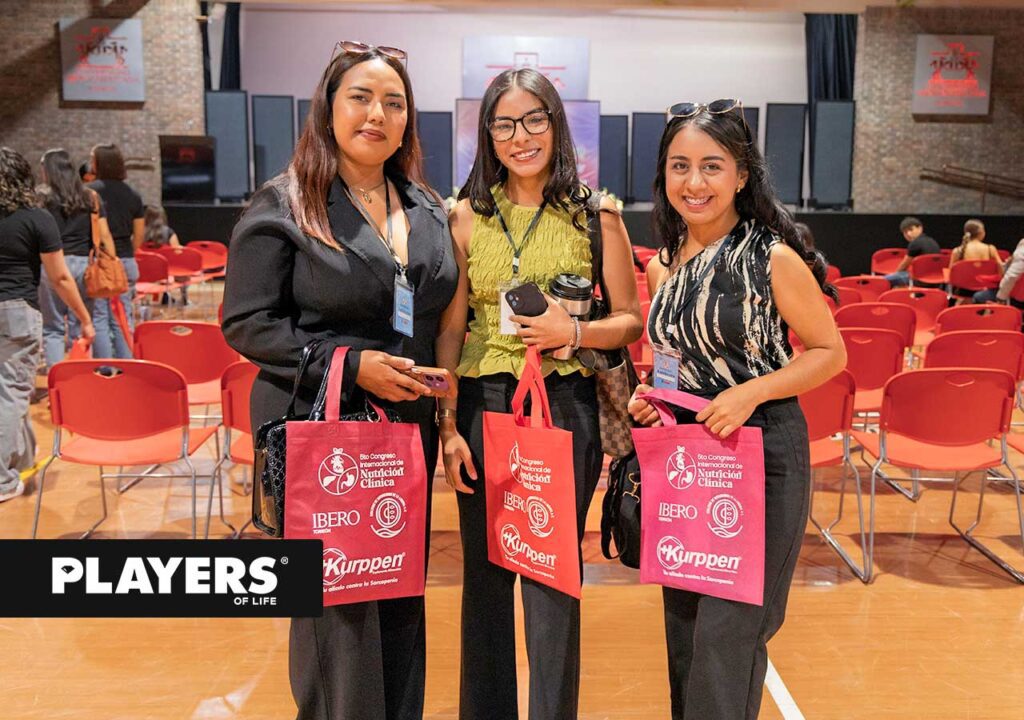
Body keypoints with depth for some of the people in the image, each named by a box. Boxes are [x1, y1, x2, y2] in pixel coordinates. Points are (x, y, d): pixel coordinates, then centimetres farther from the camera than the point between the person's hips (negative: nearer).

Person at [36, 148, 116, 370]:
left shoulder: (43, 197, 0)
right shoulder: (91, 197, 8)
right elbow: (104, 236, 4)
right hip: (84, 265, 3)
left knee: (53, 329, 4)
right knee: (80, 327, 10)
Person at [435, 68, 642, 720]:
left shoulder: (595, 213, 2)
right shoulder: (469, 217, 6)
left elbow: (631, 320, 4)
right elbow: (451, 327, 4)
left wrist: (574, 332, -15)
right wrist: (448, 422, -2)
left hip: (565, 407, -2)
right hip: (482, 407, 2)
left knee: (553, 580, 4)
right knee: (485, 574, 12)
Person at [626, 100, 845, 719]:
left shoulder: (774, 258, -11)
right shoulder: (662, 267, 5)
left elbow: (830, 352, -5)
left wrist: (751, 391, -19)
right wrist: (648, 396, -1)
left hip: (761, 455, -5)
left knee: (727, 634, -2)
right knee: (683, 627, 15)